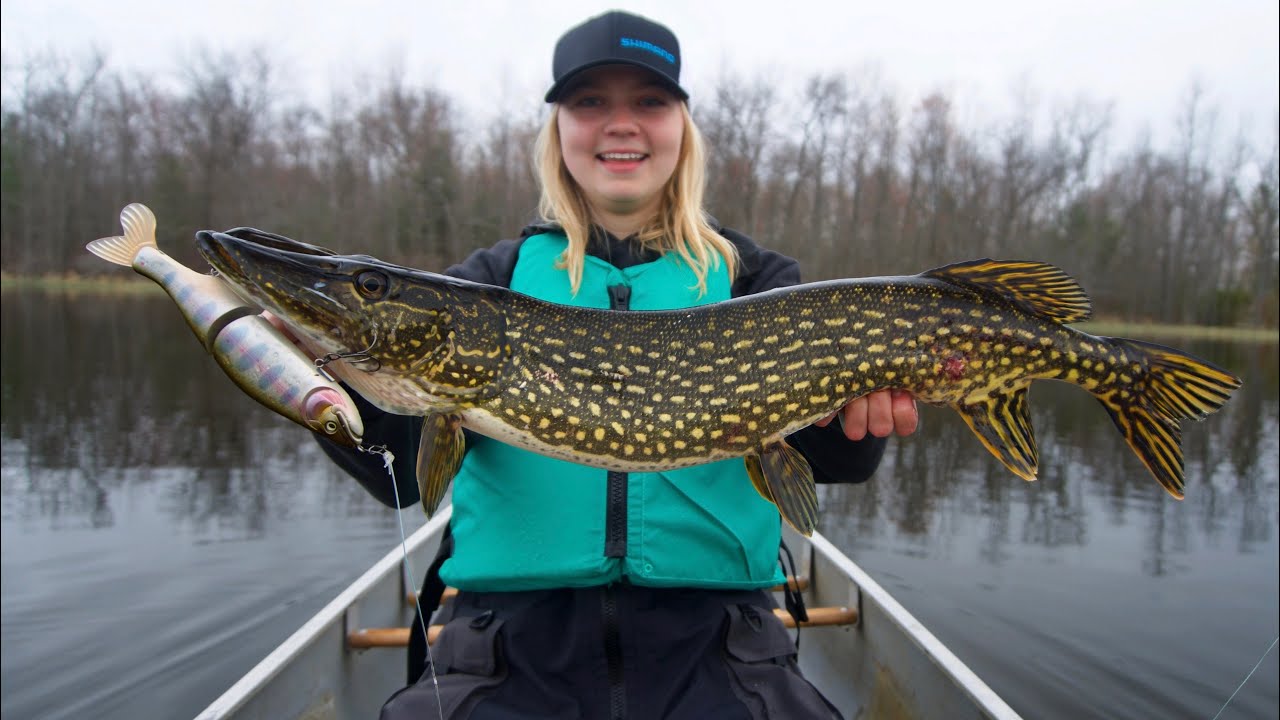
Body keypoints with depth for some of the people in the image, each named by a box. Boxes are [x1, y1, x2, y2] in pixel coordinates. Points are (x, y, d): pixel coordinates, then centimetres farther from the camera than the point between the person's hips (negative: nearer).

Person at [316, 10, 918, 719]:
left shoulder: (754, 279, 9)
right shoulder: (491, 280, 9)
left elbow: (831, 455, -3)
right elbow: (405, 464, -2)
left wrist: (858, 409, -24)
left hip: (708, 641, 1)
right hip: (516, 636, 0)